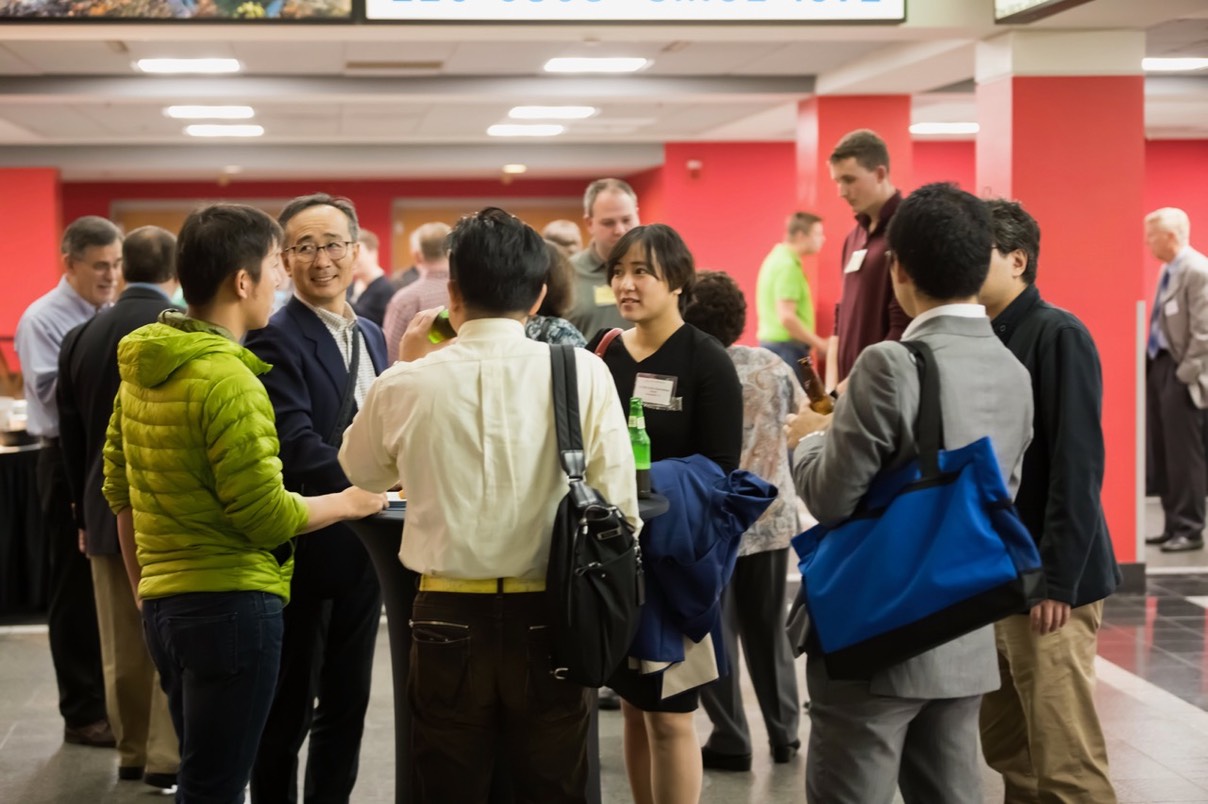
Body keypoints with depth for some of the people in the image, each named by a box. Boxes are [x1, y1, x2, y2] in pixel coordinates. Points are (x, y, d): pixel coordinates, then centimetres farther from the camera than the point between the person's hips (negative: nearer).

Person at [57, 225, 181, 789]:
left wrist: (84, 514, 17)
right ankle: (168, 758, 6)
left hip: (108, 511, 5)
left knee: (123, 647, 12)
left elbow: (71, 437, 9)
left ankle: (133, 753, 21)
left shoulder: (80, 338, 2)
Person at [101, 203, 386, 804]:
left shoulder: (139, 367, 8)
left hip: (164, 600, 9)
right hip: (232, 603, -9)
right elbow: (265, 515, -18)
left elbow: (119, 489, 15)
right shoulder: (229, 381, -18)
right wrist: (349, 502, -3)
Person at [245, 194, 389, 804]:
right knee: (289, 712, 5)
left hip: (362, 546, 7)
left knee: (347, 703, 16)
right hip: (302, 549, -7)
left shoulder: (370, 337, 11)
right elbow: (298, 447, -24)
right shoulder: (275, 339, -14)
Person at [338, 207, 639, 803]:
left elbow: (361, 471, 16)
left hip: (448, 618, 1)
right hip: (548, 620, -1)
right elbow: (619, 508, -6)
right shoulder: (583, 374, -8)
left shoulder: (407, 384, -4)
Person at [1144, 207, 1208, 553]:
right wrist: (1150, 367, 12)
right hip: (1157, 366, 9)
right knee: (1162, 452, 13)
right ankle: (1173, 525, 20)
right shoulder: (1169, 270, 13)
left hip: (1179, 372, -9)